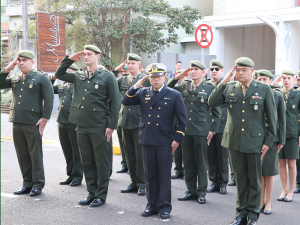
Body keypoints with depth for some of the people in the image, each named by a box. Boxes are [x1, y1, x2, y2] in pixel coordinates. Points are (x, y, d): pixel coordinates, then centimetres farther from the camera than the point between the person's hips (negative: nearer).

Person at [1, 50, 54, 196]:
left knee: (35, 155, 2)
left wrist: (44, 118, -13)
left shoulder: (41, 78, -2)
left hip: (33, 124, -6)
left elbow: (49, 98, -7)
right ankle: (27, 184, 20)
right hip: (17, 123, 6)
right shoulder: (15, 79, 15)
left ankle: (37, 185, 11)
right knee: (22, 155, 11)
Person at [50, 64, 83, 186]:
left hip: (74, 123, -7)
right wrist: (52, 79, 1)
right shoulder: (62, 84, 14)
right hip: (62, 122, 7)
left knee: (76, 151, 1)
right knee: (67, 151, 13)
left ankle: (77, 177, 11)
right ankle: (70, 175, 23)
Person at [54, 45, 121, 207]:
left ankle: (101, 195, 12)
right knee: (87, 162, 11)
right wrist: (70, 59, 8)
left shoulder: (107, 77, -3)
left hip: (99, 127, -5)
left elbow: (115, 102, -5)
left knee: (101, 162, 3)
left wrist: (112, 125, -11)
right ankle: (92, 193, 22)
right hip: (82, 126, 6)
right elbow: (59, 74, 22)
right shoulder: (79, 76, 12)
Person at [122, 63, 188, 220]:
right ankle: (152, 205, 21)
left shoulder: (174, 95, 0)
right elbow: (125, 102, 2)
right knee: (150, 175, 10)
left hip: (165, 142, -3)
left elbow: (183, 120, 0)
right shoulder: (143, 93, 9)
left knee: (164, 175, 3)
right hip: (147, 141, 3)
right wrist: (136, 86, -7)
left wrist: (177, 139, -5)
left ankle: (164, 207, 13)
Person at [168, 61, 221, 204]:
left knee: (201, 163, 3)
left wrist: (213, 130, -6)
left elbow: (216, 112, -1)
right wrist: (177, 78, 0)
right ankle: (191, 191, 20)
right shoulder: (184, 86, 9)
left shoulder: (209, 88, -2)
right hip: (186, 129, 4)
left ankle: (201, 192, 14)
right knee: (188, 162, 9)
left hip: (201, 131, -4)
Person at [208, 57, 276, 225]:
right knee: (240, 179, 12)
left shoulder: (264, 90, -3)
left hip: (255, 142, -2)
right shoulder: (229, 88, 4)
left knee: (254, 180, 9)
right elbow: (212, 102, -6)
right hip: (234, 141, 2)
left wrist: (268, 142, -5)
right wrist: (224, 82, -11)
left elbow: (272, 118, -1)